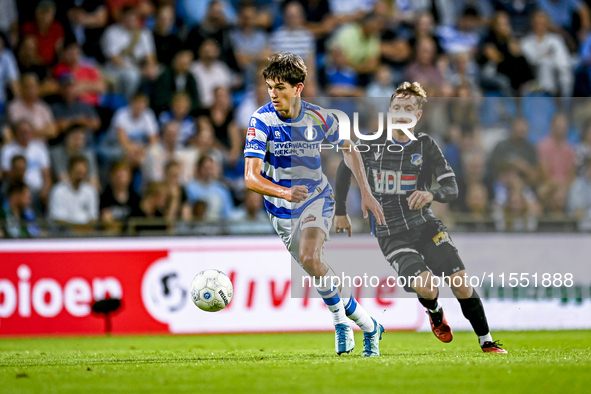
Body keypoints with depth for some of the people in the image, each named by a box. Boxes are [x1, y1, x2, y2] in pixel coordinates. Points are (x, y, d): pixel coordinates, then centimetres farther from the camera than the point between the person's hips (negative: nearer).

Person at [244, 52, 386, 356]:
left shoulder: (319, 119, -13)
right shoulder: (262, 120, -19)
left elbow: (348, 149, 8)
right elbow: (251, 178, -26)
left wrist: (366, 192, 1)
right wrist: (285, 192, -44)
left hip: (316, 197, -1)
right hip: (281, 208, 1)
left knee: (310, 257, -28)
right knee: (314, 269, 8)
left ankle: (339, 317, -8)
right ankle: (368, 326, 25)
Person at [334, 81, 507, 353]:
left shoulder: (426, 145, -1)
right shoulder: (373, 144, 1)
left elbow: (452, 188, -7)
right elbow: (344, 169, 19)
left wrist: (432, 194, -30)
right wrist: (341, 212, 19)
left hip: (426, 226, 1)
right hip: (391, 236, -1)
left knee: (462, 286, -11)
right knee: (425, 287, -24)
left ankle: (487, 342, 7)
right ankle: (435, 313, 11)